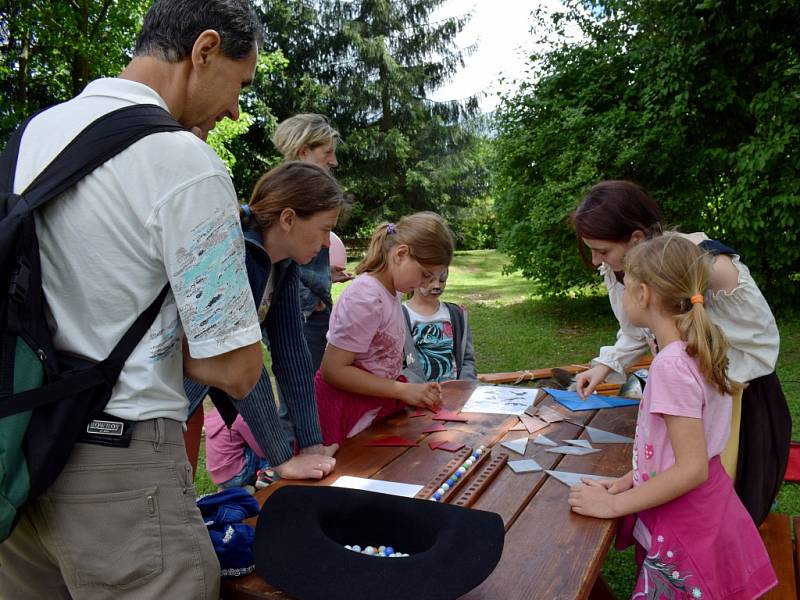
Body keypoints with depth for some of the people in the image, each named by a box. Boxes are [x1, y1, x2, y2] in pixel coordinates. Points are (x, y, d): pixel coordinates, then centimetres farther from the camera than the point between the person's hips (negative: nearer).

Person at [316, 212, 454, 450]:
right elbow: (333, 369, -22)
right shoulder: (366, 298, -21)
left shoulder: (389, 292, 4)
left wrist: (417, 391, -2)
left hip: (375, 405, 8)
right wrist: (403, 390, -20)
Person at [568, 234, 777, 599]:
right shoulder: (696, 350, 1)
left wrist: (613, 504, -19)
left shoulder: (671, 364, -26)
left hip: (685, 528, -8)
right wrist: (628, 481, 5)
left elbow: (691, 469, -26)